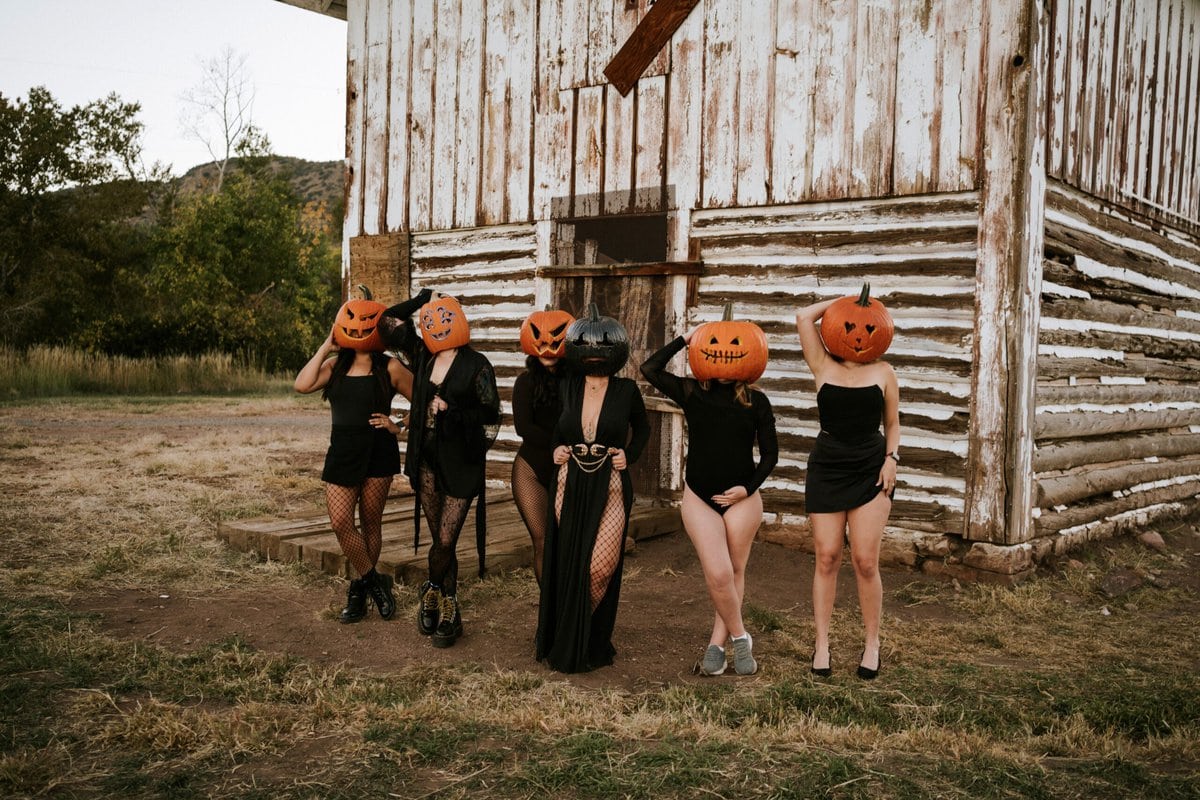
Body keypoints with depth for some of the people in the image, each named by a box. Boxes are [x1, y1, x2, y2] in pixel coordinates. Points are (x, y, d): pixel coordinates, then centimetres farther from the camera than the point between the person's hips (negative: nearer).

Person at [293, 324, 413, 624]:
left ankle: (361, 588, 21)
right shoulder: (335, 365, 9)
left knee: (370, 523, 5)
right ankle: (374, 581, 9)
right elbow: (303, 385, -8)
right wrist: (325, 347, -5)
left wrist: (398, 427, -6)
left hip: (378, 454, -3)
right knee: (340, 523, -7)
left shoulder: (390, 368, 0)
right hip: (341, 453, 3)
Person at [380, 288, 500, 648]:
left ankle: (433, 592, 18)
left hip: (460, 462, -4)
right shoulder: (423, 356, 8)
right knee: (441, 540, 8)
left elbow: (491, 415, -6)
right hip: (426, 459, 4)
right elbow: (388, 320, 9)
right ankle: (447, 611, 19)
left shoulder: (476, 365, -6)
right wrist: (424, 297, 9)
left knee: (446, 540, -6)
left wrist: (451, 411, -14)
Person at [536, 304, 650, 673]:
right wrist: (555, 450, 3)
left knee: (601, 566, -9)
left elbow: (642, 428, 16)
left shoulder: (626, 390, -3)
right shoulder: (566, 387, 3)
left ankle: (590, 644, 14)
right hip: (571, 487, 2)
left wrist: (629, 455, 0)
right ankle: (565, 641, 25)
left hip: (610, 489, -2)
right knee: (567, 565, 7)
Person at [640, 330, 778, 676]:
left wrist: (748, 488, -9)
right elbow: (650, 369, -7)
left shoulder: (756, 401, -1)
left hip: (742, 499, 1)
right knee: (718, 573, -11)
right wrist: (685, 339, -4)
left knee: (735, 572, 6)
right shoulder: (693, 393, 1)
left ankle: (716, 645, 18)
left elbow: (769, 453, 3)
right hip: (700, 497, 0)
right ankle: (740, 637, 10)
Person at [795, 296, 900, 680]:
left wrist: (891, 457, -2)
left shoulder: (883, 371, 5)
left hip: (870, 471, 0)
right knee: (827, 558, 1)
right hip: (827, 469, 0)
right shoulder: (823, 366, 2)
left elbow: (892, 423, 12)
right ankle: (821, 644, 11)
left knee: (865, 562, -4)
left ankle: (872, 644, 12)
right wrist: (845, 301, 3)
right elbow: (803, 316, -6)